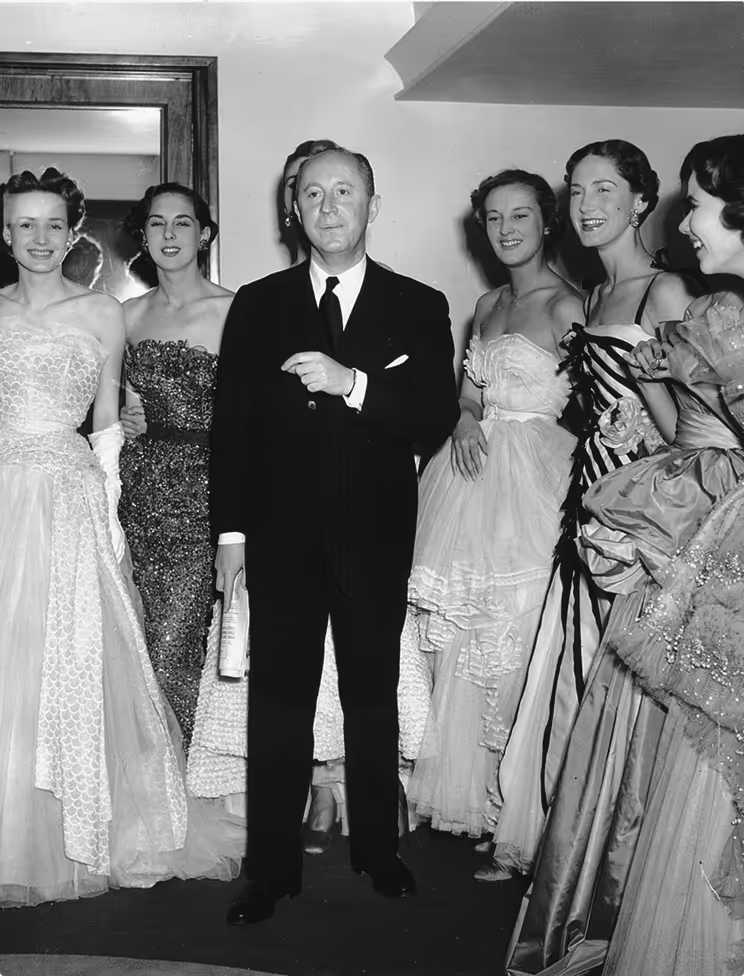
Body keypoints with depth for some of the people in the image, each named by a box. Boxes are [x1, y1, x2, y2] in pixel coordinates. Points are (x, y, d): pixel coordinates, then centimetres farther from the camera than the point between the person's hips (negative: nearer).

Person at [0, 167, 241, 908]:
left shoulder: (101, 314, 3)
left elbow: (107, 424, 8)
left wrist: (109, 509, 1)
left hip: (70, 500, -2)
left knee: (75, 666, 1)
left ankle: (84, 837, 16)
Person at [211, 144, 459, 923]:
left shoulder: (418, 307, 2)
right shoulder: (257, 304, 5)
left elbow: (438, 418, -8)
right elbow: (231, 424, 4)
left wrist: (351, 383, -22)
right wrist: (230, 531, 0)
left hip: (375, 537, 0)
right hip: (282, 536, 0)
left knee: (373, 698, 12)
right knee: (278, 704, 4)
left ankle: (377, 848, 28)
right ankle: (272, 866, 14)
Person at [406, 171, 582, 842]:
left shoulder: (565, 306, -7)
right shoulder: (488, 305, 15)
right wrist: (466, 423, -3)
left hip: (531, 483, -7)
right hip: (474, 474, 7)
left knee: (514, 644, -2)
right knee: (462, 642, 9)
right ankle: (466, 789, 24)